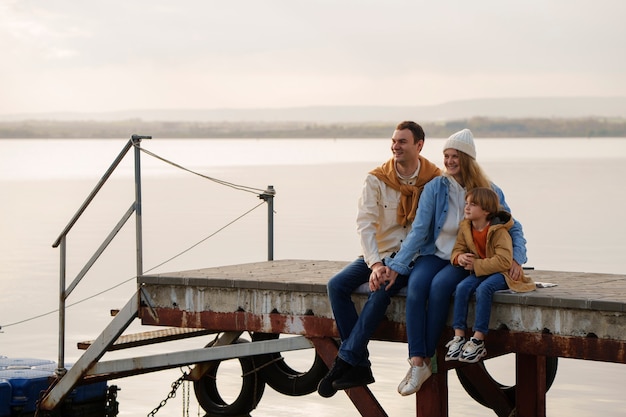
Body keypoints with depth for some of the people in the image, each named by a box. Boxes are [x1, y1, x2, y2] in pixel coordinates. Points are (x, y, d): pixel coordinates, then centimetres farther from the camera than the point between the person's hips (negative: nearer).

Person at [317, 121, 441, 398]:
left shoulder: (435, 180, -3)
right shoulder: (377, 180, 0)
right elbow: (365, 223, -7)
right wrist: (374, 263, -22)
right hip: (379, 253, 3)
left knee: (382, 290, -31)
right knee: (336, 285, -19)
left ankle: (345, 362, -24)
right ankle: (360, 366, -19)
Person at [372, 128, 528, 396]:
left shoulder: (489, 191, 0)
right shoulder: (435, 188, 1)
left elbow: (512, 228, 6)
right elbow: (418, 230, -3)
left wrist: (517, 259, -13)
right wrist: (396, 267, -12)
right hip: (434, 253, 1)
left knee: (439, 285, -33)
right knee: (415, 285, -31)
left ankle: (427, 358, -23)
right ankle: (416, 362, -34)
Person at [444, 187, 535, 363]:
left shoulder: (499, 231, -19)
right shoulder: (465, 228, 2)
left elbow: (504, 261, -26)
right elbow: (457, 249, 9)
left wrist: (476, 265, -25)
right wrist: (460, 257, -17)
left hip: (500, 272, -6)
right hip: (479, 272, 6)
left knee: (483, 289, -34)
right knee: (462, 287, -23)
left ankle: (478, 341, -31)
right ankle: (458, 337, -21)